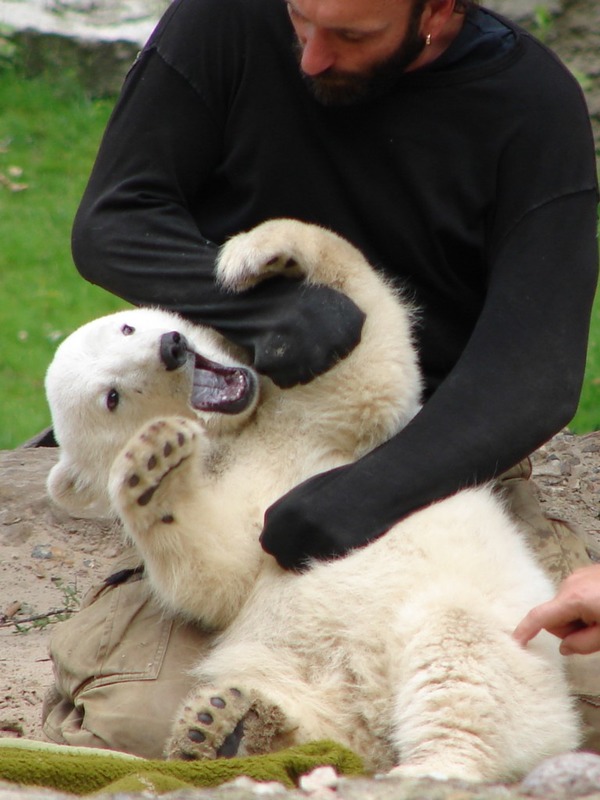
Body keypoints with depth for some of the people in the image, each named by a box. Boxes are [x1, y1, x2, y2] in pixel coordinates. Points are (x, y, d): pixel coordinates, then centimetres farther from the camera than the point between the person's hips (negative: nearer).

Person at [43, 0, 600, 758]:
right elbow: (109, 224, -6)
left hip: (442, 459, 0)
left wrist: (371, 490, -33)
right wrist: (268, 306, -25)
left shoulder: (535, 106, -10)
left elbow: (535, 369, -17)